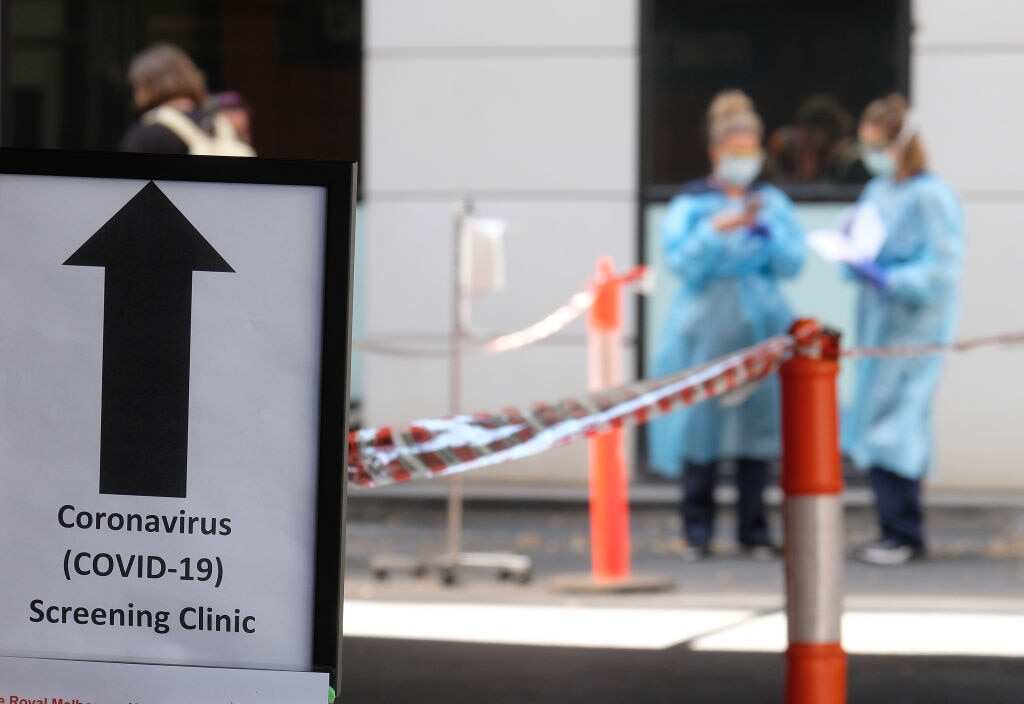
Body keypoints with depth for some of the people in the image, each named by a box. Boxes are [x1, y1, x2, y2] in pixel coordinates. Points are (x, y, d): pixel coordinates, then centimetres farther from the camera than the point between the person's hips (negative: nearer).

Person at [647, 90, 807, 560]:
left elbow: (793, 263, 3)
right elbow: (681, 261, -8)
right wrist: (717, 230, -20)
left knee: (757, 423, 2)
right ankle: (697, 532, 4)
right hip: (706, 326, -2)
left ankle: (754, 531, 9)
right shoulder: (690, 205, 3)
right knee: (701, 425, -5)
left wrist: (766, 231, -12)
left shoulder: (773, 203, 11)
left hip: (759, 327, 2)